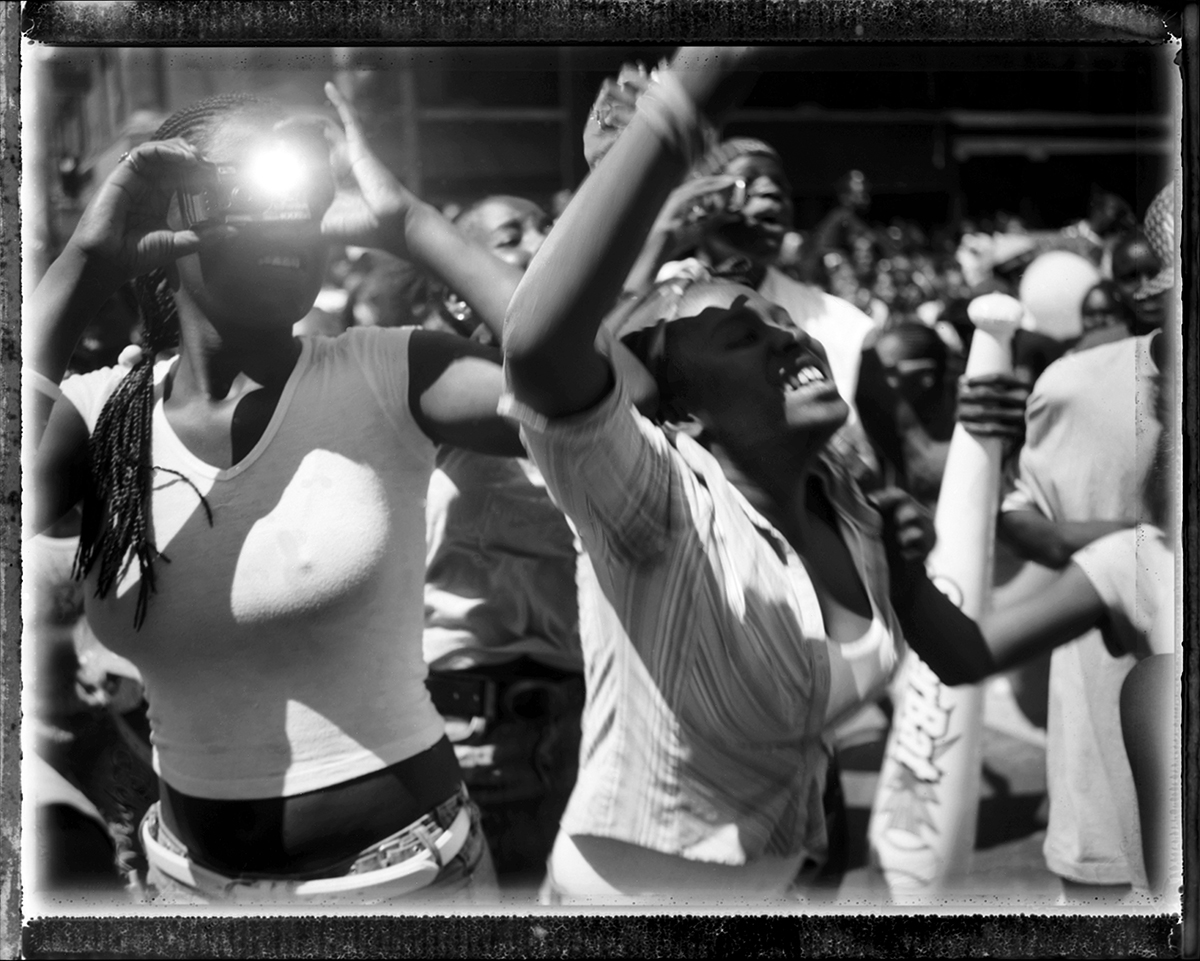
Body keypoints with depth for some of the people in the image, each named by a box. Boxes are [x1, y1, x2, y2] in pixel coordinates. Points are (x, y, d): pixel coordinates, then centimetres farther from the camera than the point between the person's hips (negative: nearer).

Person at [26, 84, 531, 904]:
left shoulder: (388, 380, -12)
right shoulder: (100, 414, -6)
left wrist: (408, 225, -21)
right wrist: (85, 268, -20)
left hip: (399, 865, -2)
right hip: (192, 874, 3)